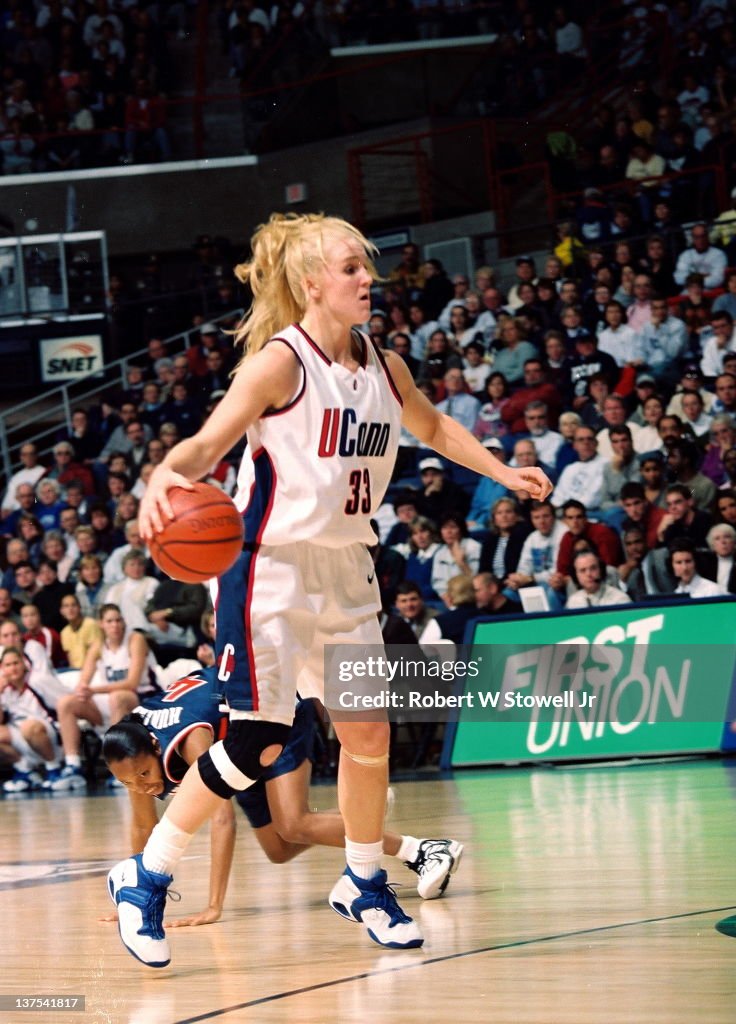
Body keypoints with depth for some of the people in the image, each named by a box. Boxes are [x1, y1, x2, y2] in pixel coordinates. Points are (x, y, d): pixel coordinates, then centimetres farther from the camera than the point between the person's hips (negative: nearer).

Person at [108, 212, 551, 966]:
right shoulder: (282, 362, -14)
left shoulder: (382, 367, 6)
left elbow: (433, 429, 26)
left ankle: (363, 886, 28)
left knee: (368, 736, 7)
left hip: (346, 569, 7)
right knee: (257, 743, -11)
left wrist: (502, 472, 18)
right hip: (271, 567, -7)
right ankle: (144, 878, 3)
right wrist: (165, 476, -46)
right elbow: (209, 442, -26)